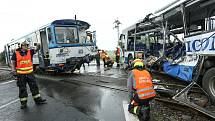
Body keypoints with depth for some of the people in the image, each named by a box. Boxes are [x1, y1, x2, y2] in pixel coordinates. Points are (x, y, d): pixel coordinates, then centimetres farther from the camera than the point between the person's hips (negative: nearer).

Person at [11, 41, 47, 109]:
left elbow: (35, 50, -15)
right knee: (22, 89, 7)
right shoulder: (16, 53, -1)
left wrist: (38, 47, -37)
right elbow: (13, 62, 5)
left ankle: (38, 100, 19)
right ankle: (23, 103, 20)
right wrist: (13, 70, -6)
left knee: (34, 86, 7)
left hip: (30, 73, 2)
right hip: (21, 74, -2)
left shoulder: (30, 52, 3)